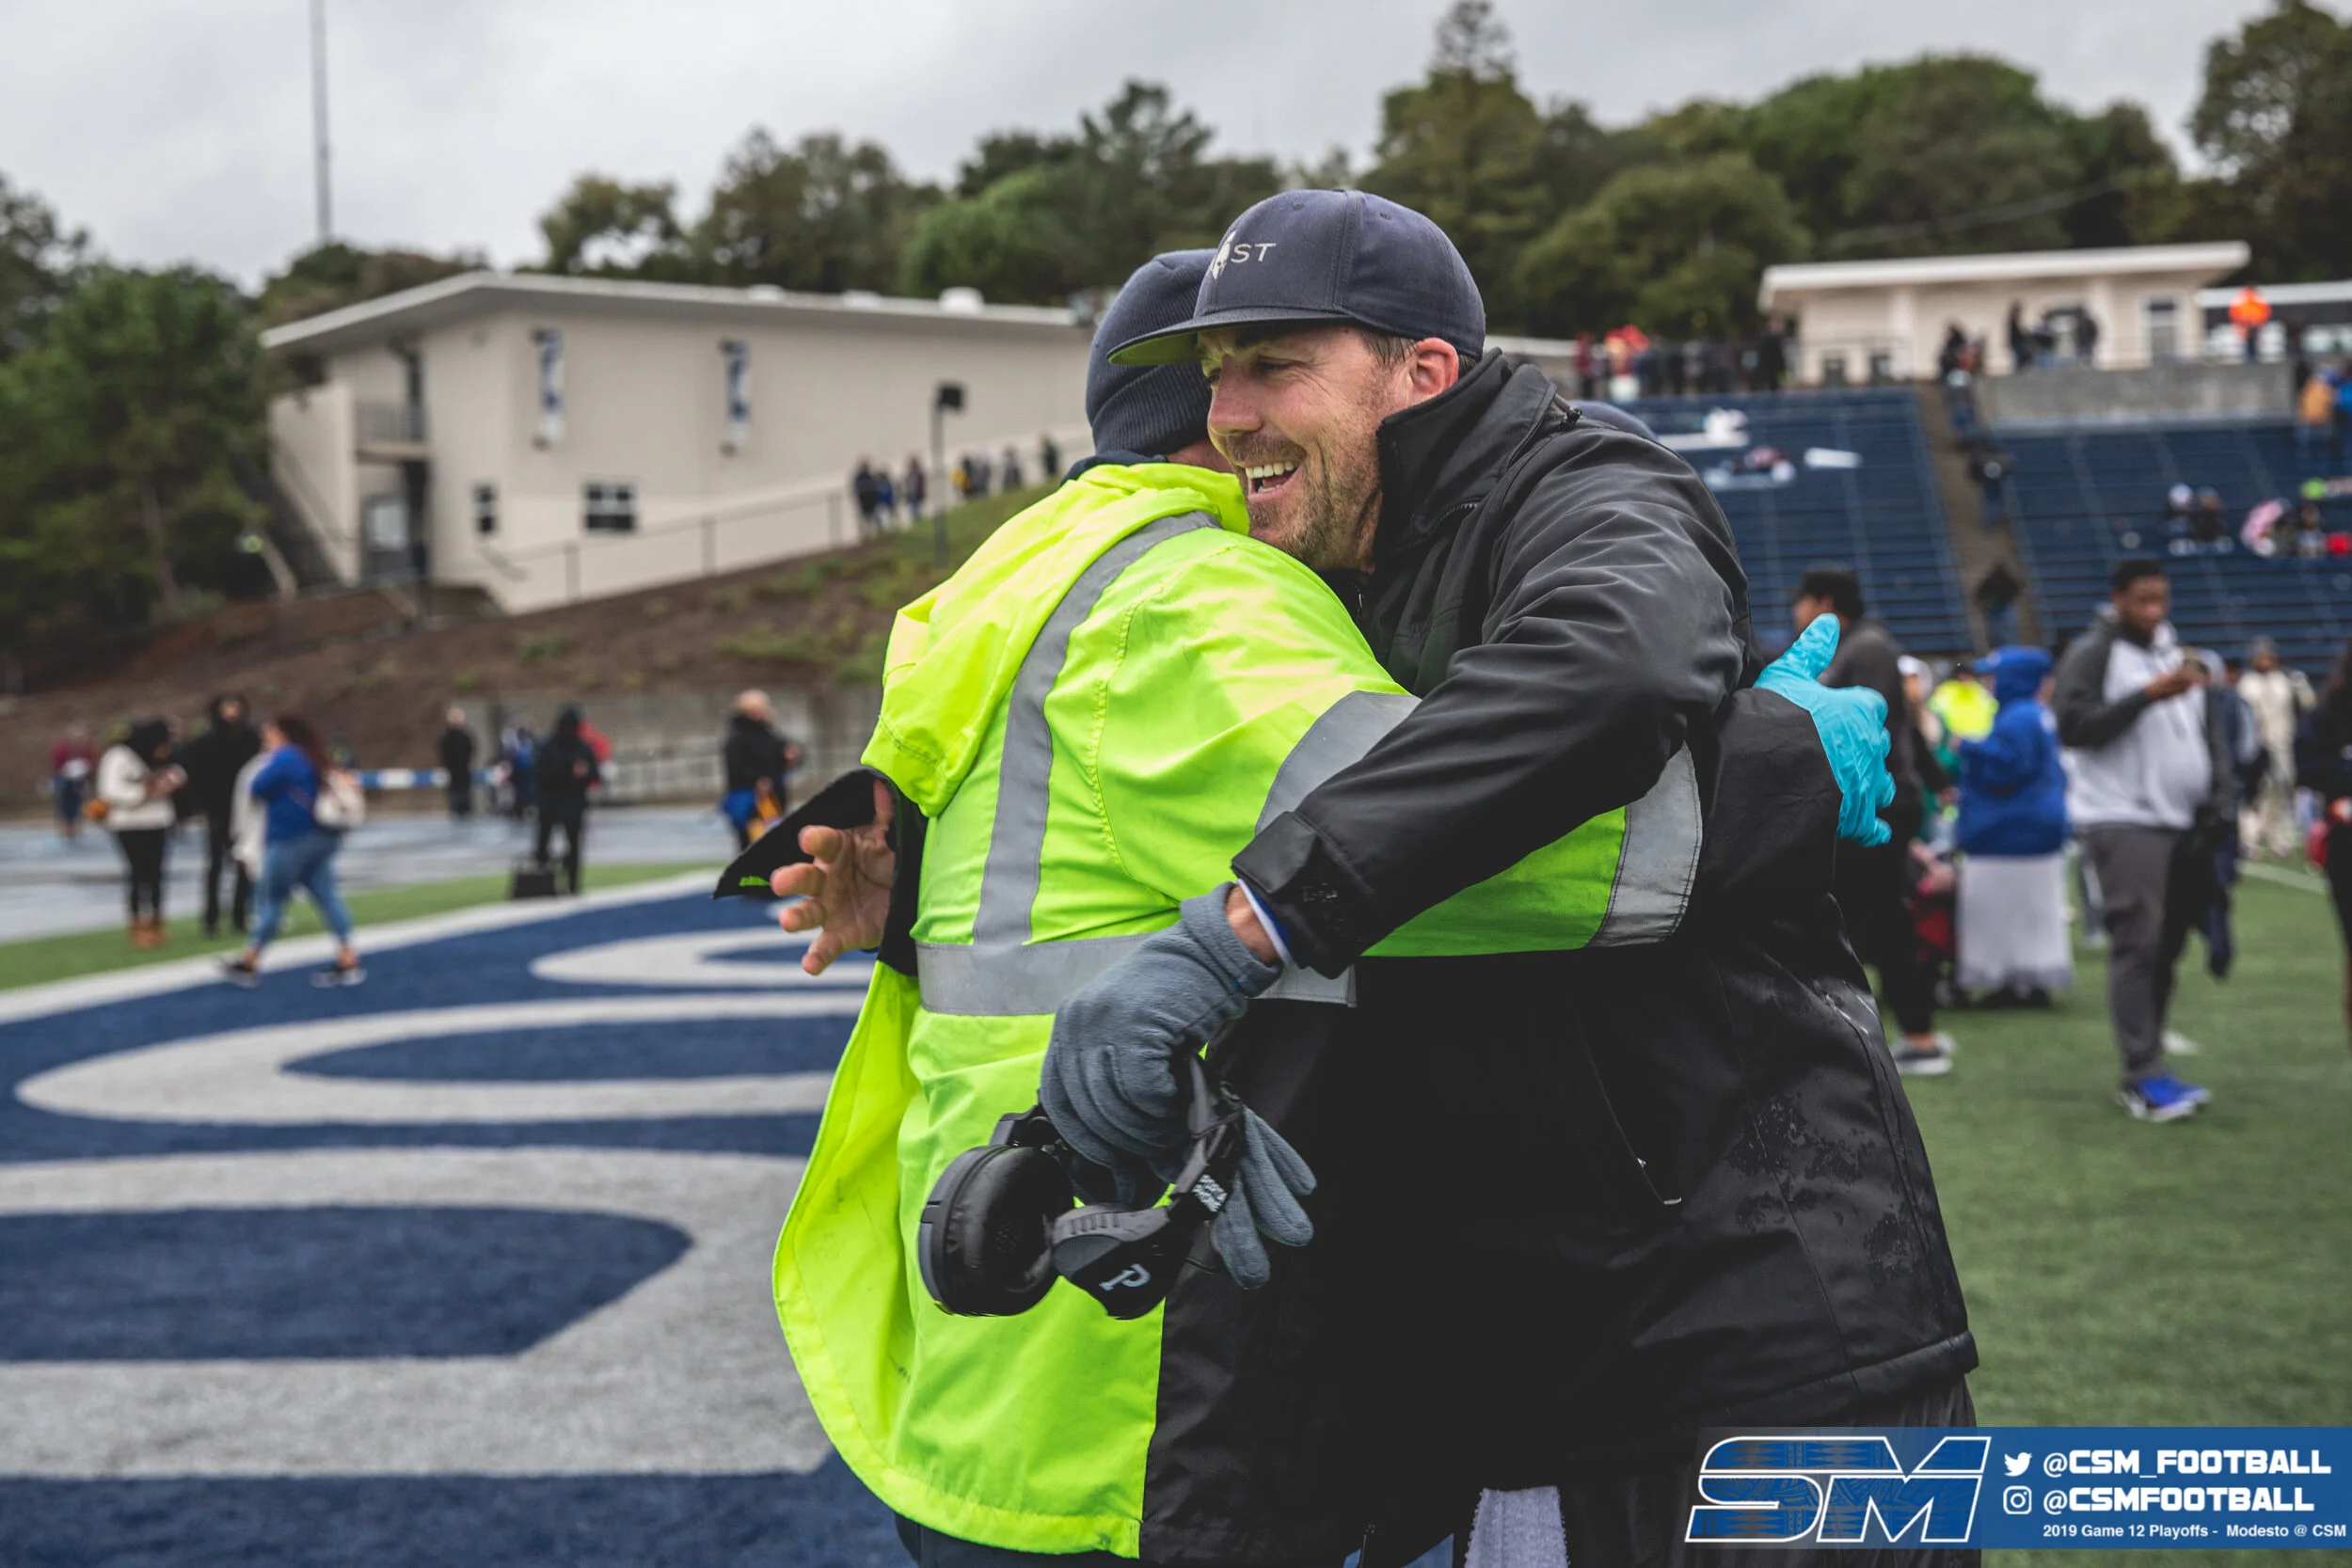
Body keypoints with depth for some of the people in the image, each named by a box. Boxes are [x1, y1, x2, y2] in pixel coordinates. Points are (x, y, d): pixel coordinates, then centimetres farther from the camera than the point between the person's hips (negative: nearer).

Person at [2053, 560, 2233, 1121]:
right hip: (2121, 822, -7)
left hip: (2180, 823, 8)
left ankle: (2141, 1074, 14)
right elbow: (2072, 726, -18)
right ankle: (2145, 1077, -14)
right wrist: (2147, 696, -23)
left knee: (2167, 946, 7)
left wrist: (2216, 796, 7)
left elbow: (2208, 732, 21)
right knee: (2137, 944, -13)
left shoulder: (2175, 653, 19)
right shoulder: (2093, 654, -5)